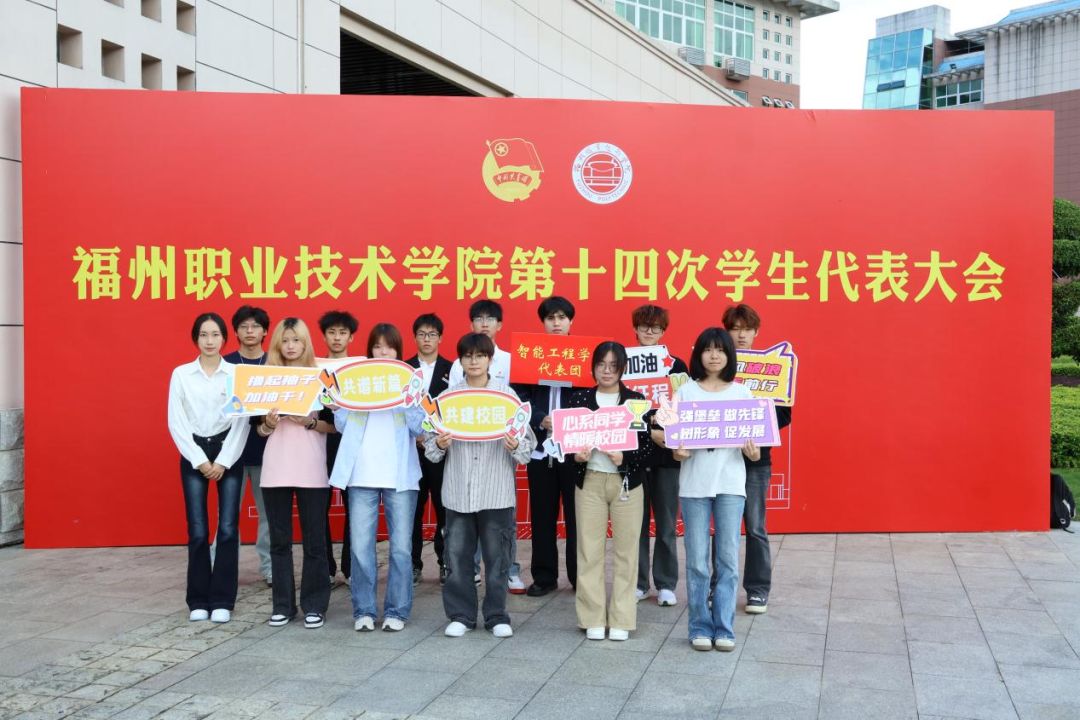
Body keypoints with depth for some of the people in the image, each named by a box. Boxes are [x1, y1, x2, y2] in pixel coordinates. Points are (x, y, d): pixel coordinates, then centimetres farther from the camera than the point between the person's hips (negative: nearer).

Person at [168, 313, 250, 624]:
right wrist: (199, 460, -7)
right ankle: (198, 600, 11)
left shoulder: (237, 373, 2)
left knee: (228, 528, -4)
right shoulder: (181, 374, 4)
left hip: (228, 454, 0)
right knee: (198, 531, 0)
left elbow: (242, 421, -2)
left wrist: (223, 461, -9)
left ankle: (222, 600, 5)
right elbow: (176, 422, 0)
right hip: (193, 455, 1)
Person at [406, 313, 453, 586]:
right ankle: (413, 564, 12)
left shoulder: (452, 370, 4)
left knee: (445, 508, 1)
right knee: (412, 508, 3)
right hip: (411, 448, 1)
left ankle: (446, 563, 11)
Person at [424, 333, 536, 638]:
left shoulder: (507, 394, 2)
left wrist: (516, 446, -21)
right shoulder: (447, 396, 5)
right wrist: (438, 445, -16)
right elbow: (430, 443, 6)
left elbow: (527, 440, 0)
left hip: (496, 491, -1)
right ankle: (460, 615, 19)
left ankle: (497, 616, 19)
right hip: (458, 491, 1)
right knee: (457, 555, 6)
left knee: (497, 556, 6)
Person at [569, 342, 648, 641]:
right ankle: (593, 619, 13)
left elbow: (646, 445, 0)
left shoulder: (636, 399, 2)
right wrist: (577, 455, -13)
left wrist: (624, 458, -17)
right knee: (589, 550, 2)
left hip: (626, 482, -1)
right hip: (589, 481, 1)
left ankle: (621, 619, 13)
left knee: (626, 550, 3)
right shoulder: (579, 398, 6)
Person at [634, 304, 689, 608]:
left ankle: (666, 584, 15)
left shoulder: (676, 365, 4)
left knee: (666, 523, 5)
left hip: (666, 453, 0)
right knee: (636, 521, 5)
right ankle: (638, 583, 16)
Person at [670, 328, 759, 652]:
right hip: (694, 483, -1)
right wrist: (678, 452, -19)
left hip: (730, 482, 1)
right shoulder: (686, 391, 4)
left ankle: (724, 628, 12)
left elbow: (752, 437, 6)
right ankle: (700, 627, 13)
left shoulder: (741, 393, 7)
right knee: (697, 560, 3)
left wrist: (753, 452, -16)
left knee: (728, 559, 2)